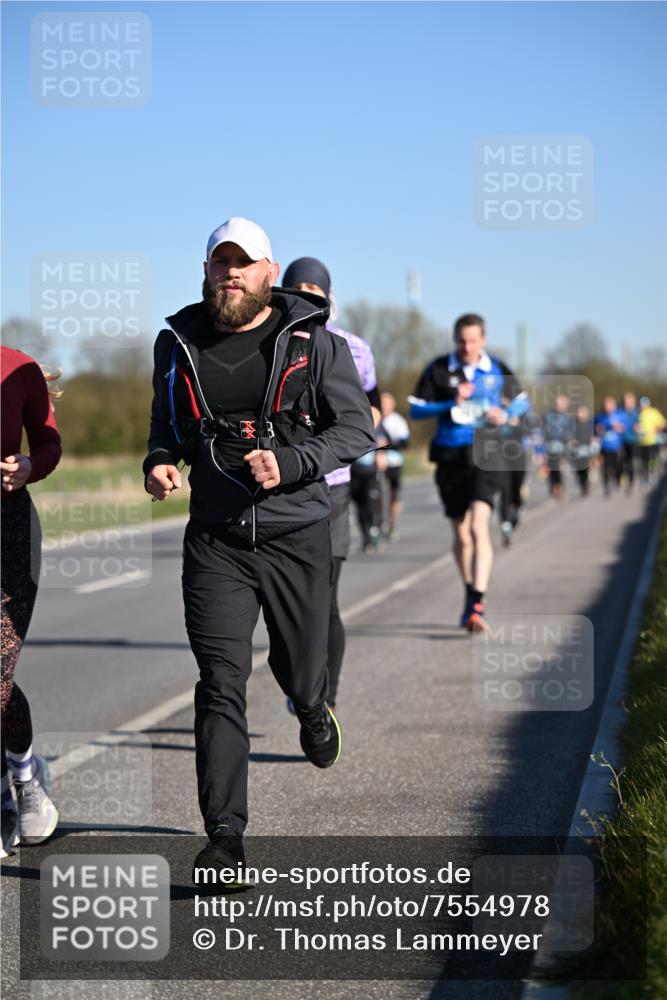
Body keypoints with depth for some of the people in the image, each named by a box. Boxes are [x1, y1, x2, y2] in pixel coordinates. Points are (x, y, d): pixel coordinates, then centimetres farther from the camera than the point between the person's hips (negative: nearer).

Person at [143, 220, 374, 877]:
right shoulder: (179, 343, 6)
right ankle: (224, 838, -10)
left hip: (297, 534, -1)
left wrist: (289, 463, -19)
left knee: (299, 671, 14)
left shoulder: (312, 341, -2)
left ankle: (313, 711, 54)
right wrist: (159, 463, -1)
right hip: (215, 541, 1)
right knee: (220, 684, -11)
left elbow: (357, 428, -3)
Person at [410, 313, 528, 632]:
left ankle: (478, 604, -25)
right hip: (450, 457, 2)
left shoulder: (497, 370, 4)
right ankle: (470, 595, 33)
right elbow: (415, 409, 2)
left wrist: (506, 413, -6)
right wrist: (451, 403, -12)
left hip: (485, 454, -2)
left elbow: (522, 401, 16)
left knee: (479, 526, -20)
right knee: (461, 535, 12)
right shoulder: (438, 370, 2)